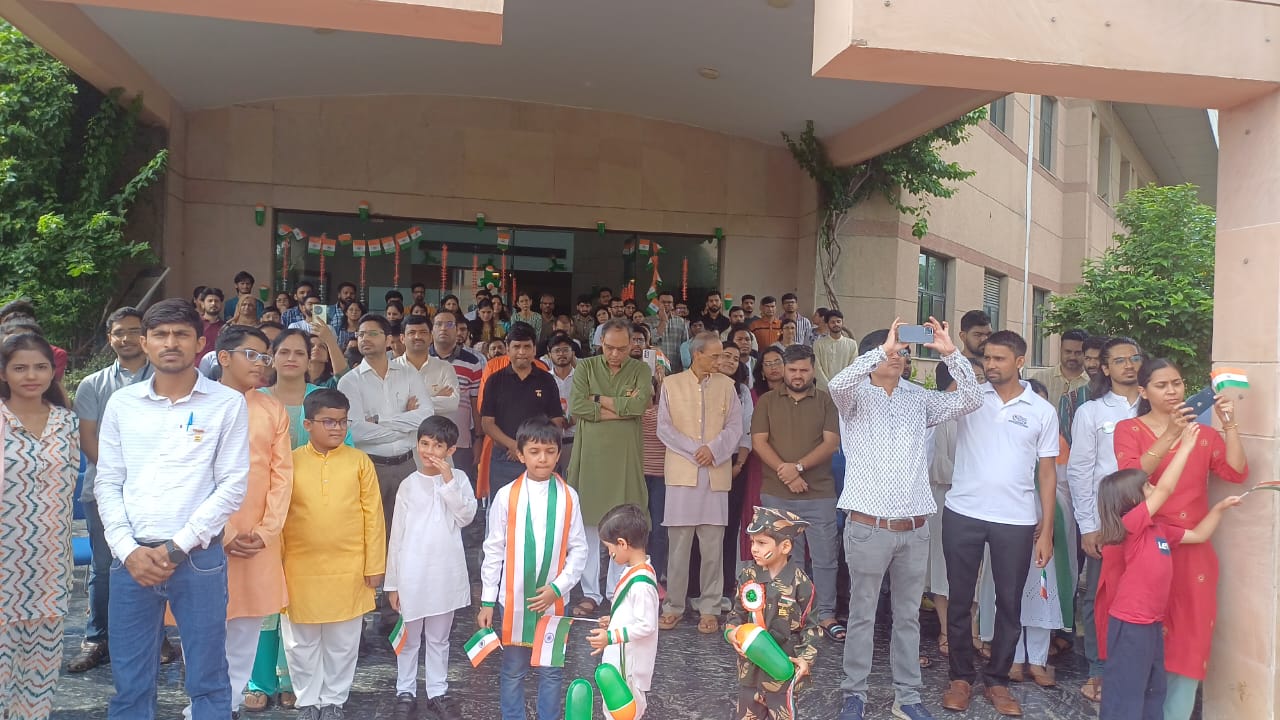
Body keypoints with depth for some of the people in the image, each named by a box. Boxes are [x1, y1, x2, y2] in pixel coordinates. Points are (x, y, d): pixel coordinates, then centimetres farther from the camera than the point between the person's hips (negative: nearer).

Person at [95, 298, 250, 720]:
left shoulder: (227, 404, -1)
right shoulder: (122, 403, 8)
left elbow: (233, 485, -4)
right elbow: (107, 483, 7)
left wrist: (178, 546, -9)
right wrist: (128, 549, -5)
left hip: (199, 559, -2)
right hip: (132, 558, 3)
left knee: (207, 680, 7)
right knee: (130, 683, 12)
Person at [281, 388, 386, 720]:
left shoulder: (360, 462, -3)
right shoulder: (290, 462, -2)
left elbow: (373, 516, -1)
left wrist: (374, 566, -2)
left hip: (348, 571, 0)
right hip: (301, 570, 0)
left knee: (342, 644, 12)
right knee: (301, 644, 14)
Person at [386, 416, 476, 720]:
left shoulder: (458, 479, -1)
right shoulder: (409, 485, -2)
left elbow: (466, 516, -15)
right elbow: (397, 535, 1)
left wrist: (448, 481, -19)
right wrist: (392, 581, 2)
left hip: (445, 572, 0)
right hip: (412, 573, 0)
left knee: (439, 639, 15)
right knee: (409, 638, 13)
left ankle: (437, 692, 27)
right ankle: (405, 692, 27)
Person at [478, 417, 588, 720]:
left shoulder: (568, 497, -5)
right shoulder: (507, 496, -8)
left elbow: (578, 549, -1)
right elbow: (493, 551, -2)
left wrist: (558, 587, -11)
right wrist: (487, 601, -1)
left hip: (553, 598, 1)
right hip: (514, 598, -1)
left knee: (552, 670, 12)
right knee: (513, 671, 13)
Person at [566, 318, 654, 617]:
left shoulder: (640, 370, 5)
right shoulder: (585, 367, 5)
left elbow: (639, 405, -13)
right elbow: (575, 407, -10)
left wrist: (598, 399, -8)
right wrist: (621, 408, -11)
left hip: (625, 459, 0)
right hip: (590, 457, 0)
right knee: (588, 525, 4)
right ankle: (590, 593, 16)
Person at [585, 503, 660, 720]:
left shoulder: (641, 583, -27)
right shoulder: (637, 571, 3)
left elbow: (646, 626, -26)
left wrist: (611, 637, -25)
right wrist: (613, 622, 11)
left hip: (629, 663, -9)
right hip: (622, 658, 9)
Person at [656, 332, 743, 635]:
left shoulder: (726, 385, 9)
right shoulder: (671, 384, 6)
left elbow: (735, 427, 5)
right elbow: (664, 428, 1)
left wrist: (713, 449, -11)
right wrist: (694, 450, -10)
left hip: (716, 475, 1)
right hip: (681, 473, -1)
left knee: (713, 546, 2)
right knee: (678, 544, 1)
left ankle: (709, 608, 12)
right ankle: (674, 606, 12)